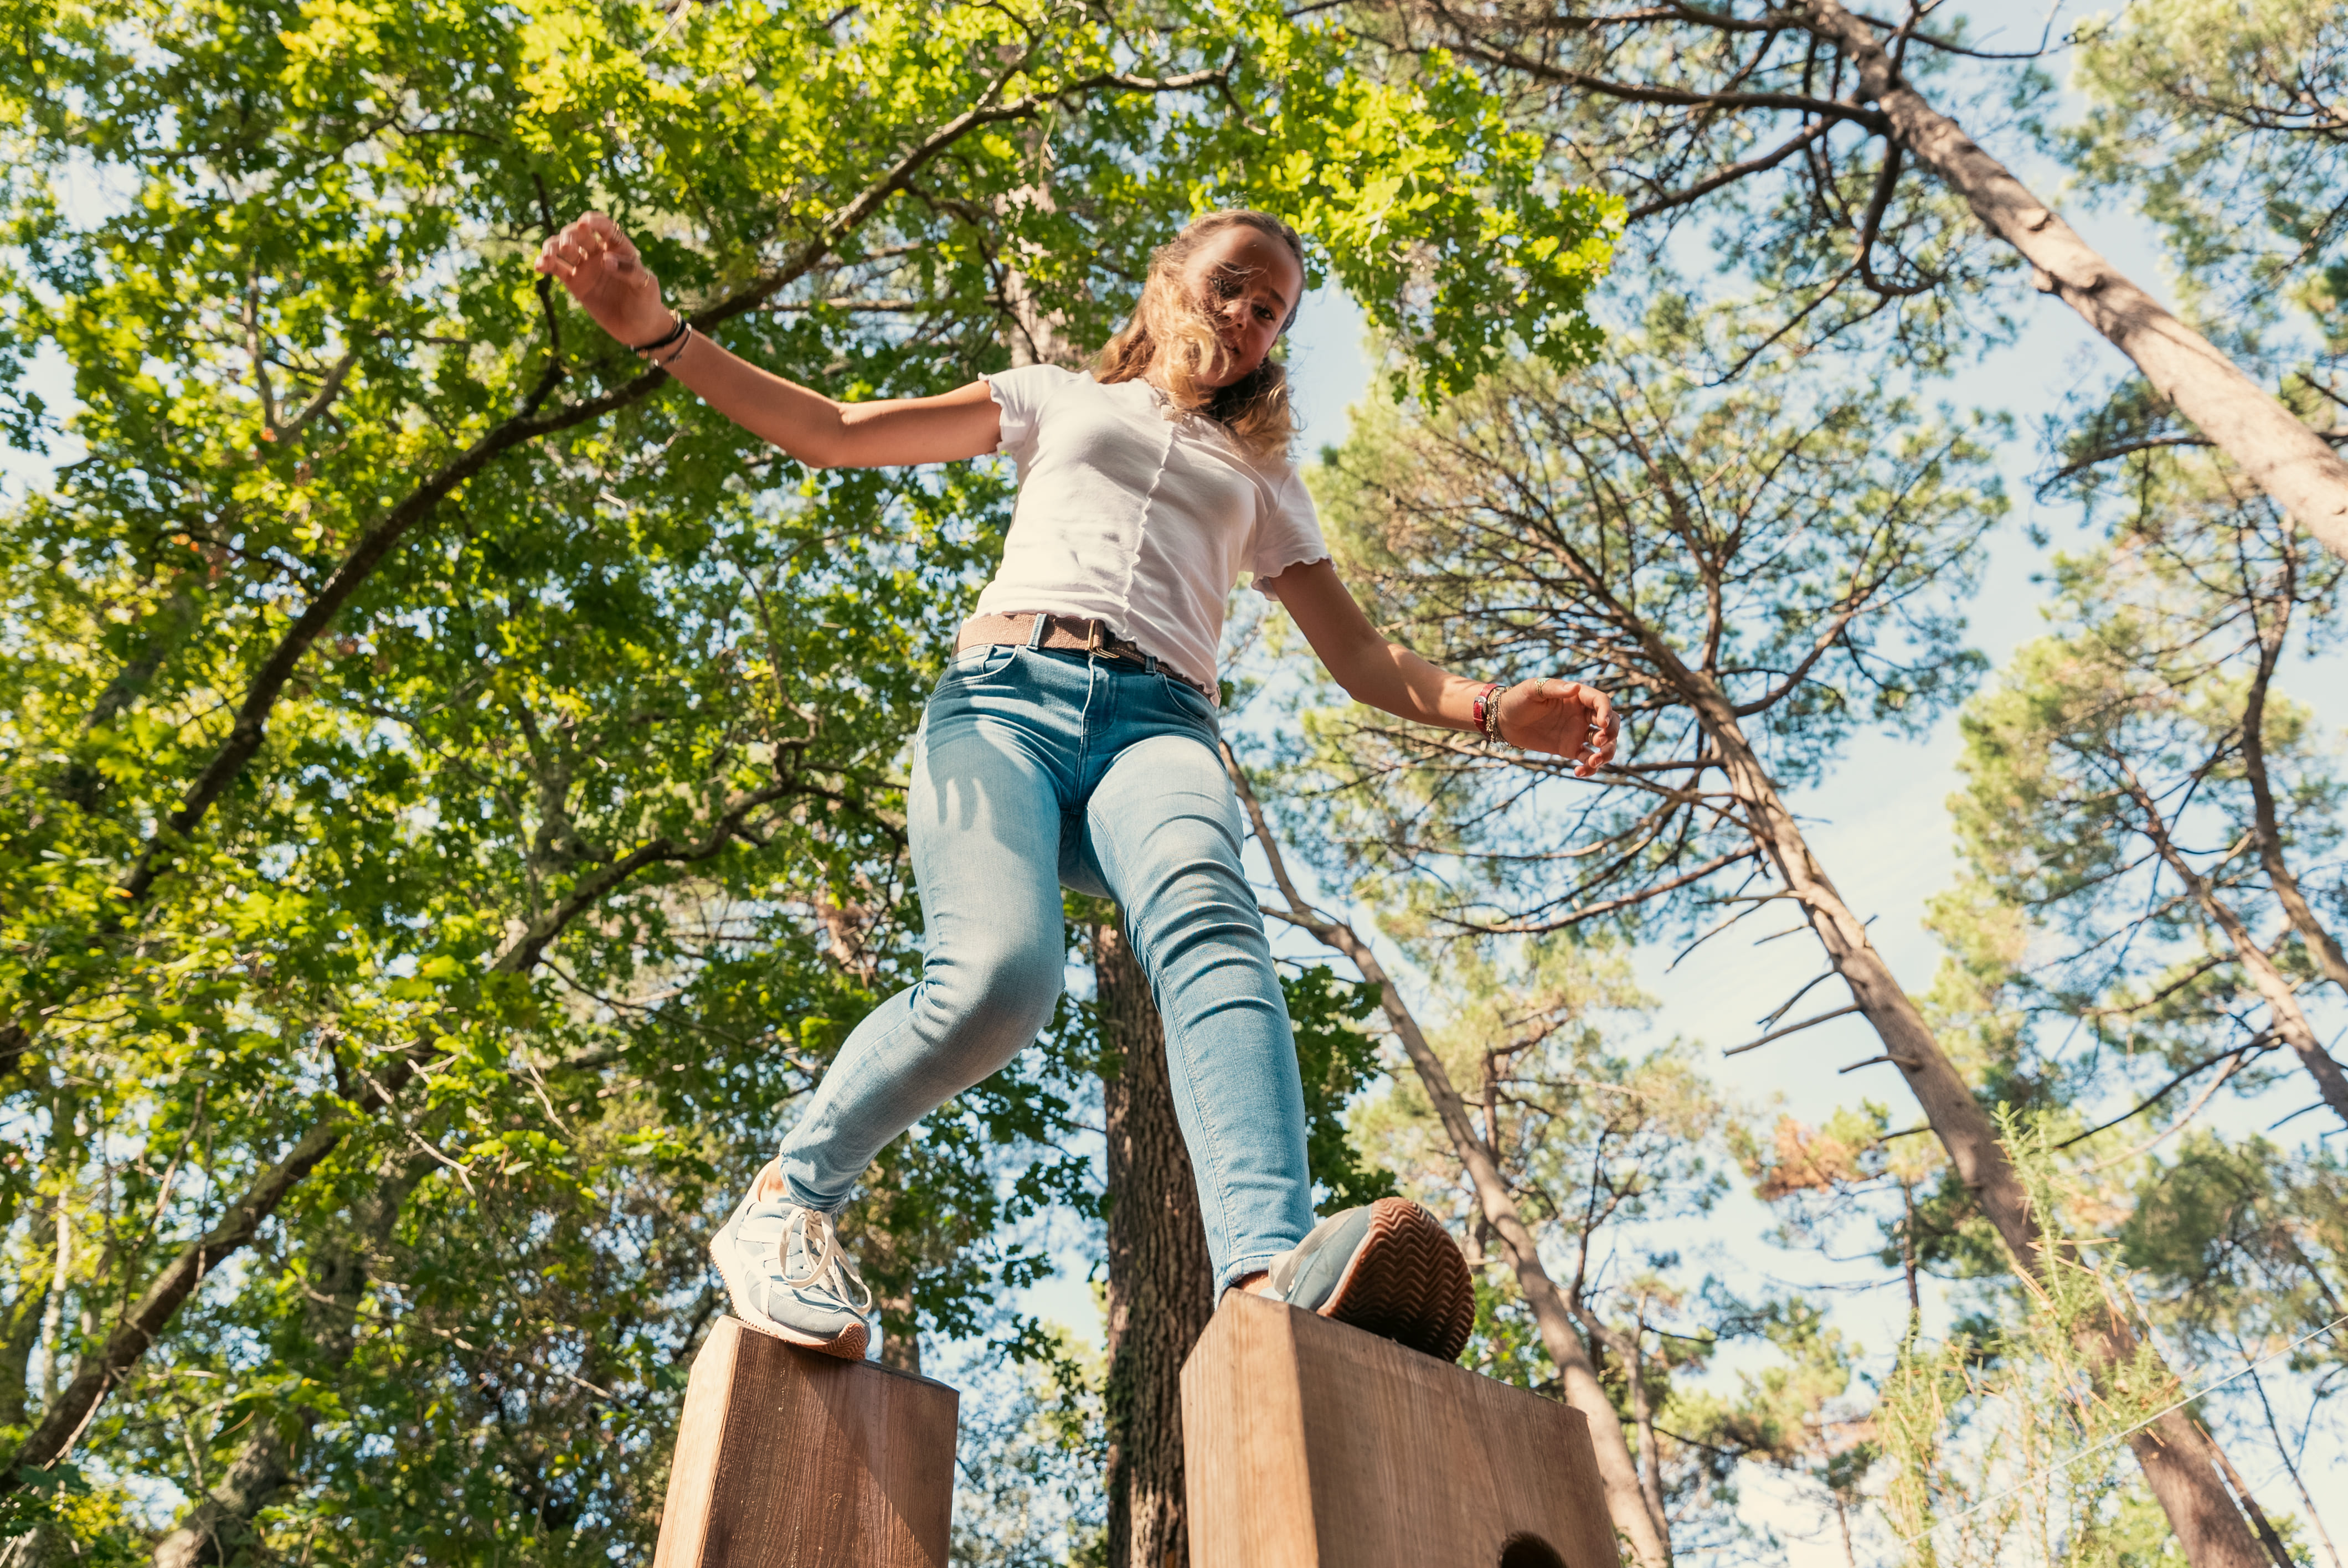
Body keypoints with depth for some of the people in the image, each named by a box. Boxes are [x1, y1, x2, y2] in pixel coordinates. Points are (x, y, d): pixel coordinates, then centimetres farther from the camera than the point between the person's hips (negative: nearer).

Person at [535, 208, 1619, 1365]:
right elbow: (831, 433, 24)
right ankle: (787, 1200, -9)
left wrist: (1495, 710, 5)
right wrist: (658, 333, 13)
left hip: (1160, 721, 1)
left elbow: (1362, 658, 24)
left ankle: (1271, 1275, -58)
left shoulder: (1262, 476, 33)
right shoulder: (1060, 400, 30)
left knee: (1210, 924, -36)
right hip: (1006, 693, -1)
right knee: (999, 974, -32)